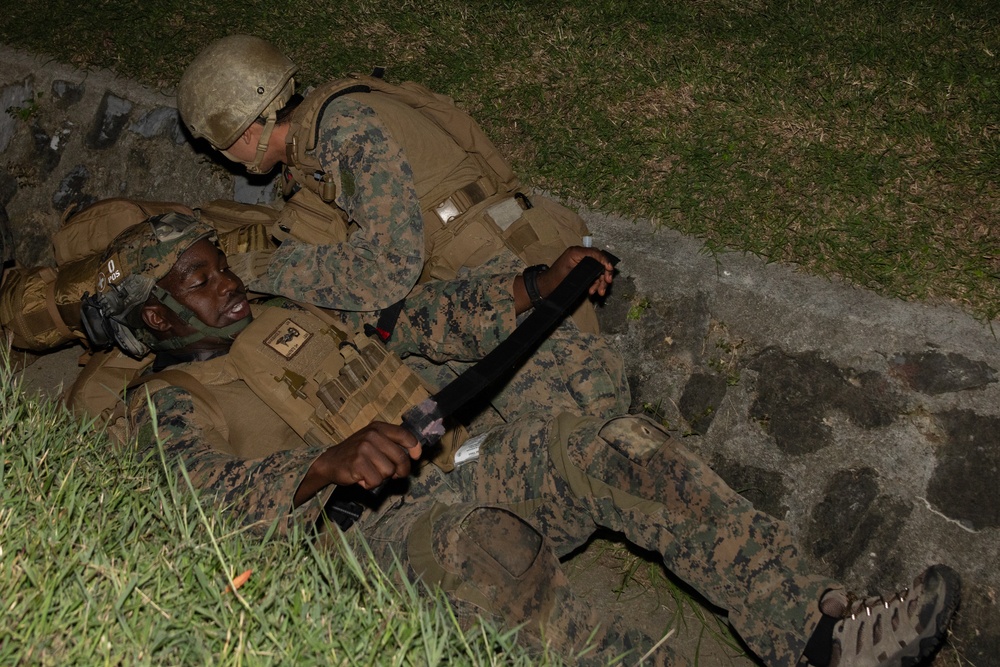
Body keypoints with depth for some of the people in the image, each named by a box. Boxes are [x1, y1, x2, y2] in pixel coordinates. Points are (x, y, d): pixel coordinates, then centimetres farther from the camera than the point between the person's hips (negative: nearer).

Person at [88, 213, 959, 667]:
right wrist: (328, 464, -37)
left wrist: (533, 292, 6)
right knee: (488, 547, -40)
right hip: (377, 528, -6)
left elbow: (407, 318, 21)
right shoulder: (166, 409, 5)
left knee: (621, 450, -19)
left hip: (461, 462, 6)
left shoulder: (289, 317, 26)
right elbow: (211, 492, -16)